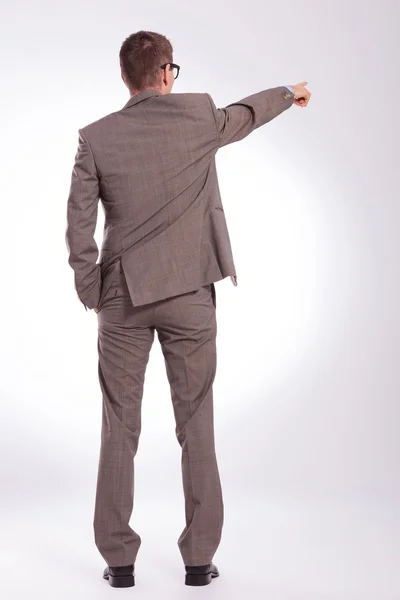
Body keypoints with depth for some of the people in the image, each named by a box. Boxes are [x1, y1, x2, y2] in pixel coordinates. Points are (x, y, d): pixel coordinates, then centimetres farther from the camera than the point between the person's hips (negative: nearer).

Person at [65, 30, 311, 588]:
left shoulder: (96, 137, -1)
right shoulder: (198, 116, -1)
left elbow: (79, 227, -4)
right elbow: (246, 114, 21)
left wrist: (92, 297, 7)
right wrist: (289, 92, 41)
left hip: (123, 298, 0)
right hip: (189, 296, 0)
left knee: (119, 430, 8)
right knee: (197, 427, 8)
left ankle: (119, 560, 14)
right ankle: (199, 558, 14)